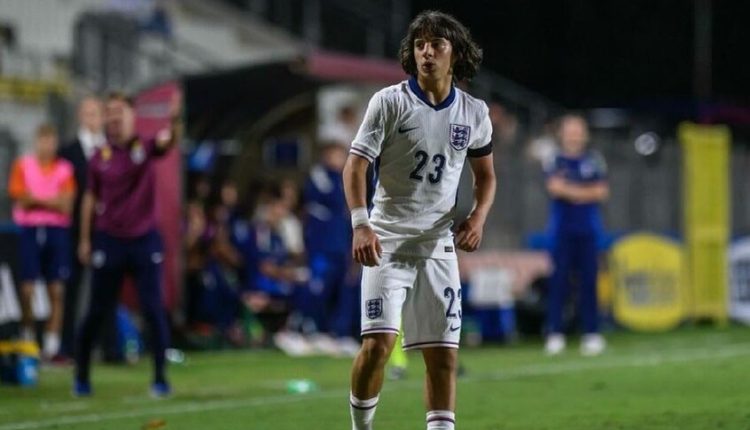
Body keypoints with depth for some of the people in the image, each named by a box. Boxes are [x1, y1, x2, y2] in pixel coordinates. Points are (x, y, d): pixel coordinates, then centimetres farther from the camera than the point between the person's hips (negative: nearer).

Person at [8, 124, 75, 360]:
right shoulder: (22, 165, 6)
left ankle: (52, 344, 1)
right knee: (26, 289, -4)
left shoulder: (64, 169, 7)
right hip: (29, 230, -1)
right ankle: (27, 338, 9)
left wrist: (36, 199, -7)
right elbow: (21, 200, -2)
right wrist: (52, 201, -6)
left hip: (57, 231, 1)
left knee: (57, 291, -2)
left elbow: (66, 205, -2)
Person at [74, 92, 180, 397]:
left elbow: (167, 142, -26)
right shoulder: (100, 157, 2)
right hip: (109, 240, 1)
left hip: (145, 240, -1)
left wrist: (174, 122, -48)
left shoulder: (146, 148, -3)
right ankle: (82, 376, 20)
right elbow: (91, 199, 11)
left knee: (153, 310, -6)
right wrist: (85, 240, 8)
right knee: (97, 312, 6)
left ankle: (160, 378, 3)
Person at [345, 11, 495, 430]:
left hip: (439, 246, 4)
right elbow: (356, 165, -9)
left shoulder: (474, 112, 7)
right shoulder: (390, 102, -5)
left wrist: (478, 216, 0)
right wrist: (361, 225, -24)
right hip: (388, 242, -4)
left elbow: (486, 175, 20)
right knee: (378, 343, -16)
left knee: (444, 355, 1)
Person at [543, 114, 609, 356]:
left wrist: (569, 190, -8)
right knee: (559, 281, -5)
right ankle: (555, 334, -3)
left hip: (587, 229, 1)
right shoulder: (555, 161, 4)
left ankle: (592, 334, 1)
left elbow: (602, 192, 1)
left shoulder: (594, 161, 8)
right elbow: (554, 188, -11)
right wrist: (587, 191, -8)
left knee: (588, 281, -1)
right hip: (561, 228, -1)